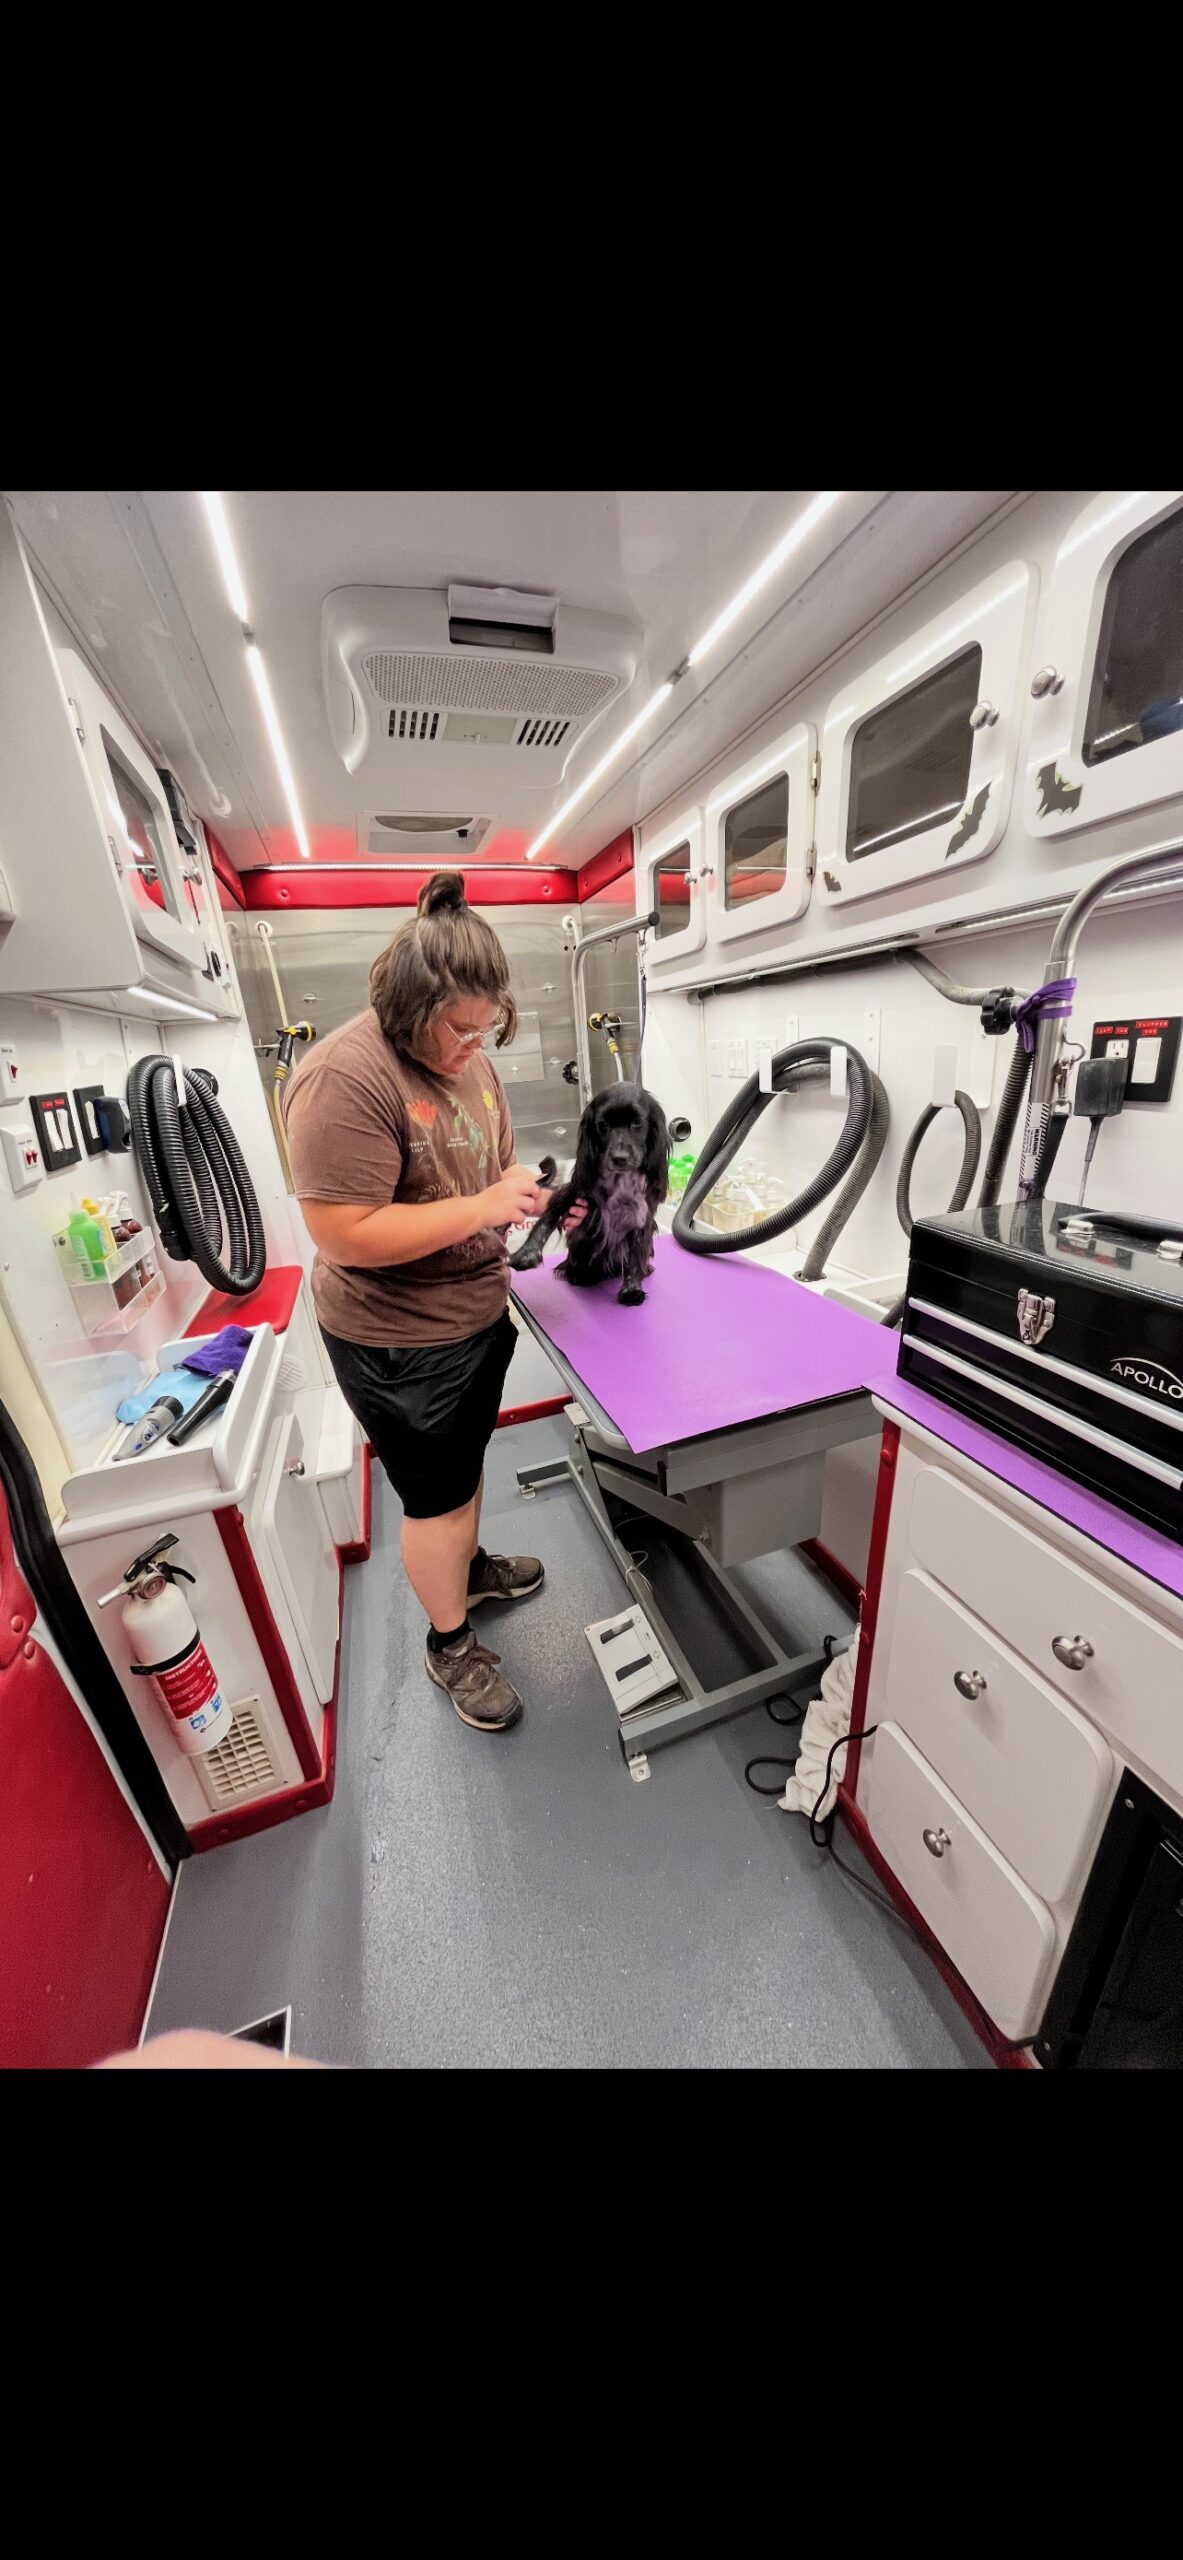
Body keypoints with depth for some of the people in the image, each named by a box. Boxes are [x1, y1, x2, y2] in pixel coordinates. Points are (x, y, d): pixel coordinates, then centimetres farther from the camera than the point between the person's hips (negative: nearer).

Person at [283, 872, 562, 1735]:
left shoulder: (470, 1056, 2)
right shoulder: (345, 1079, -23)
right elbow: (347, 1236, -28)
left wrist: (532, 1192, -8)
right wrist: (485, 1207, -27)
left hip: (480, 1314, 8)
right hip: (401, 1344, -7)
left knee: (467, 1462, 27)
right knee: (437, 1496, 12)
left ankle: (468, 1564, 55)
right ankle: (450, 1643, 38)